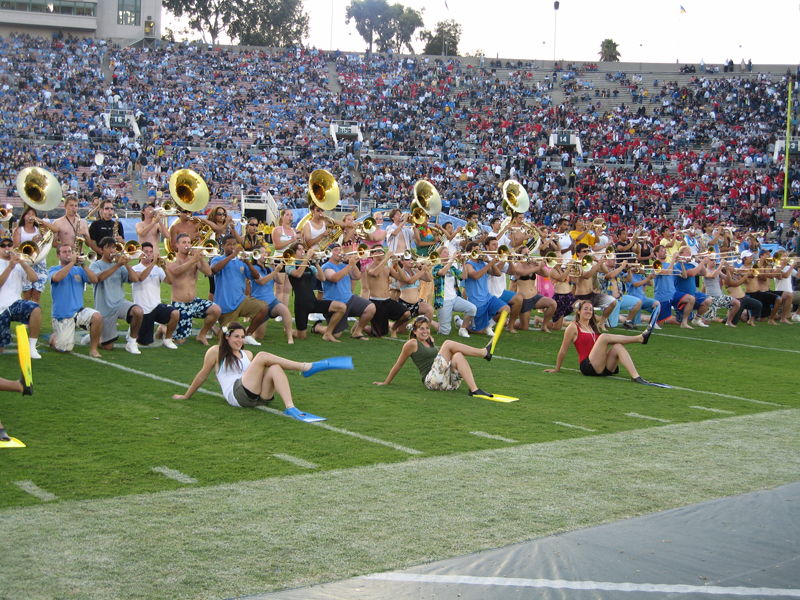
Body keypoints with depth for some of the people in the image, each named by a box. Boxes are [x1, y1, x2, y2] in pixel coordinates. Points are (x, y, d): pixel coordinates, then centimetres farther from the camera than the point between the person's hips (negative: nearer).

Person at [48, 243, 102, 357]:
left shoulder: (79, 270, 11)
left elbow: (94, 280, -5)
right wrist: (72, 262, -18)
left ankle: (93, 349, -11)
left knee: (97, 317, -29)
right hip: (62, 316, -3)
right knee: (66, 349, -7)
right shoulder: (53, 270, 2)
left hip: (79, 311, 3)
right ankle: (54, 337, 29)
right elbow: (57, 277, -22)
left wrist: (83, 265, -16)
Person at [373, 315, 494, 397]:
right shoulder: (412, 344, 4)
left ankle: (474, 389, -34)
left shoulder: (430, 341, 25)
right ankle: (484, 352, -20)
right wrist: (386, 383, 13)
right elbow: (399, 365, 9)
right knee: (448, 344, -16)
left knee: (458, 356, -21)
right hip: (432, 381, -7)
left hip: (449, 381, 7)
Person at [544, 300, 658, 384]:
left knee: (618, 346, -23)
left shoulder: (592, 327, 26)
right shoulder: (573, 327, 3)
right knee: (604, 337, -24)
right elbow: (563, 350, 6)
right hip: (588, 366, -6)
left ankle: (635, 376, -41)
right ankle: (641, 338, -25)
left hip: (603, 367, 7)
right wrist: (556, 370, 9)